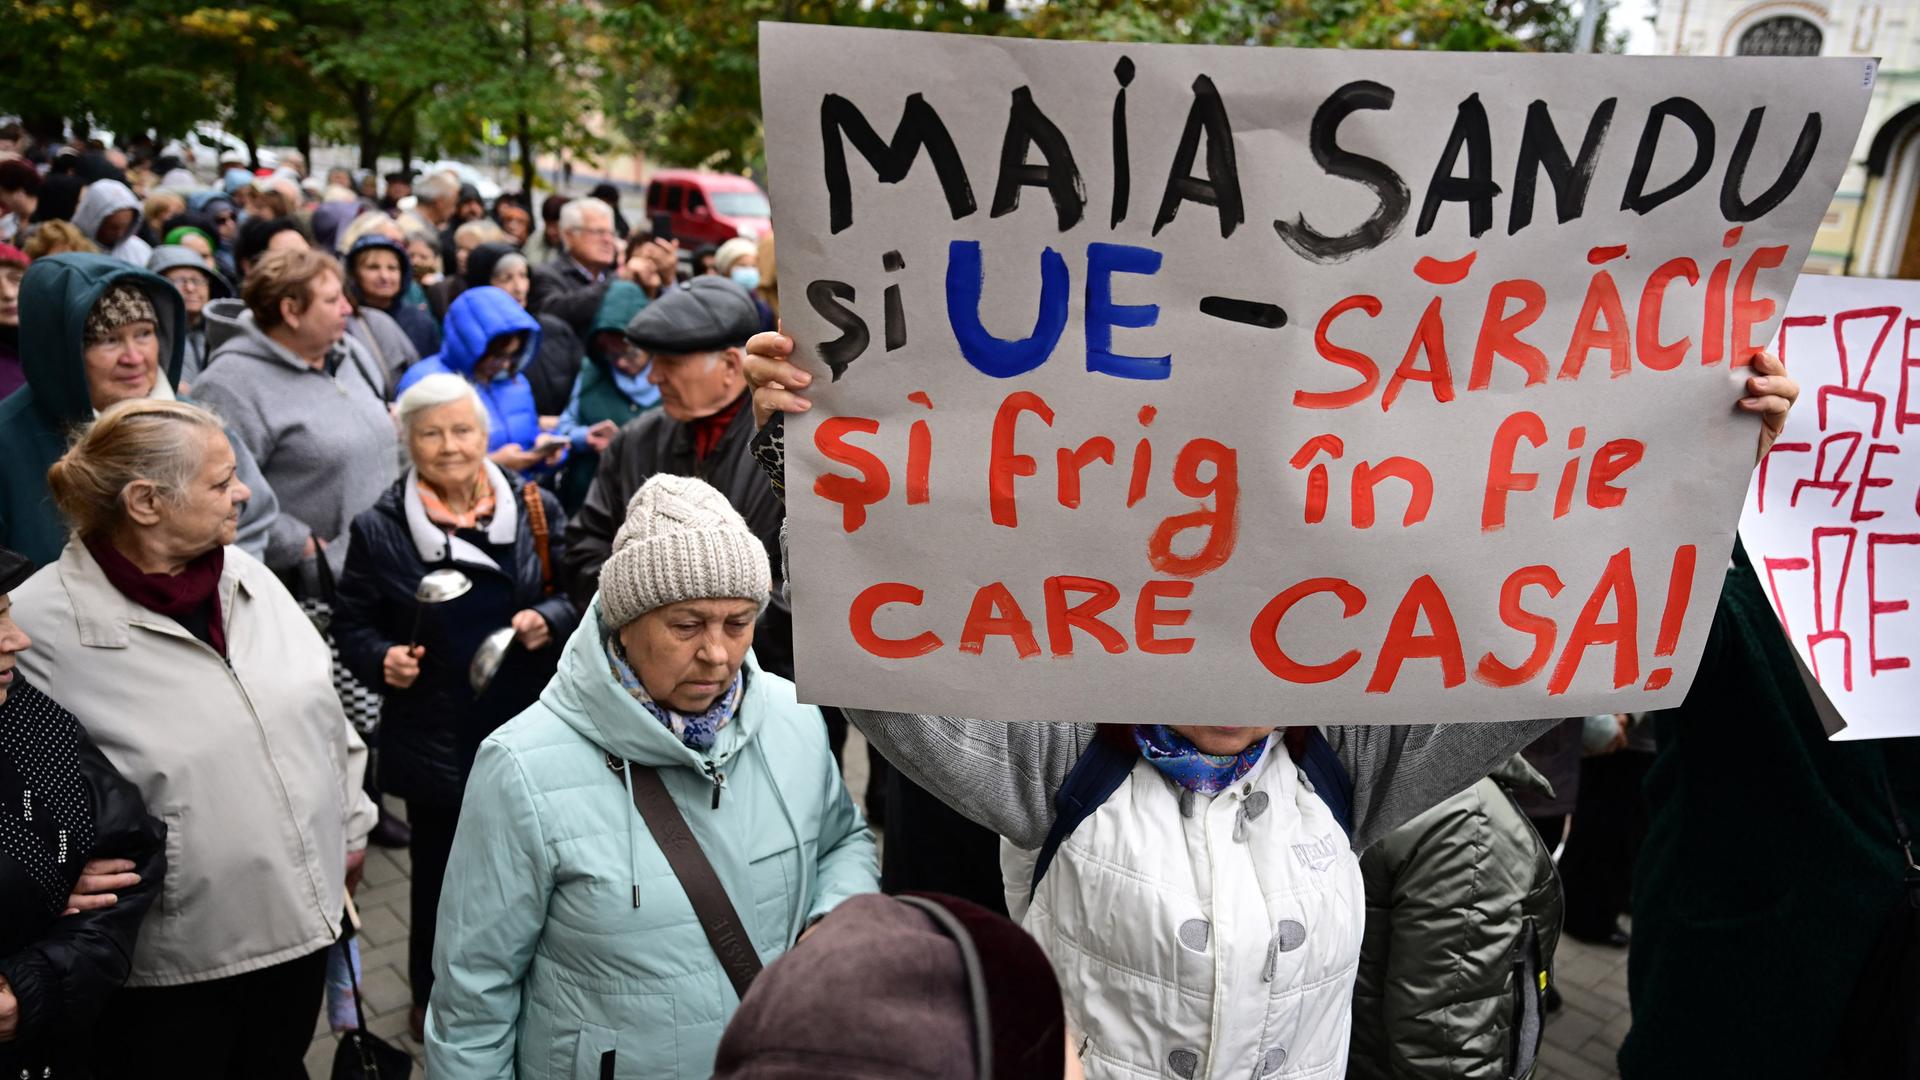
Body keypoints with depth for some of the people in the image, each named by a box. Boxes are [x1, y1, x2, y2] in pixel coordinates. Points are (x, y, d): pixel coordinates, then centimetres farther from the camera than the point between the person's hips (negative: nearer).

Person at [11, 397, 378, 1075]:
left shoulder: (248, 578, 0)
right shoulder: (40, 627, -19)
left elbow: (324, 709, 10)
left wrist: (350, 824, 14)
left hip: (302, 915, 5)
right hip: (169, 965, -5)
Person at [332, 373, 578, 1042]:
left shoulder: (536, 508, -1)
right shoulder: (378, 529, -4)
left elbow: (580, 594, 6)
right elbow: (352, 624, 3)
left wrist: (550, 619, -14)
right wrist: (382, 659, -16)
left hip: (527, 729, 1)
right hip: (435, 738, -1)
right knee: (439, 871, 11)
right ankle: (434, 996, 35)